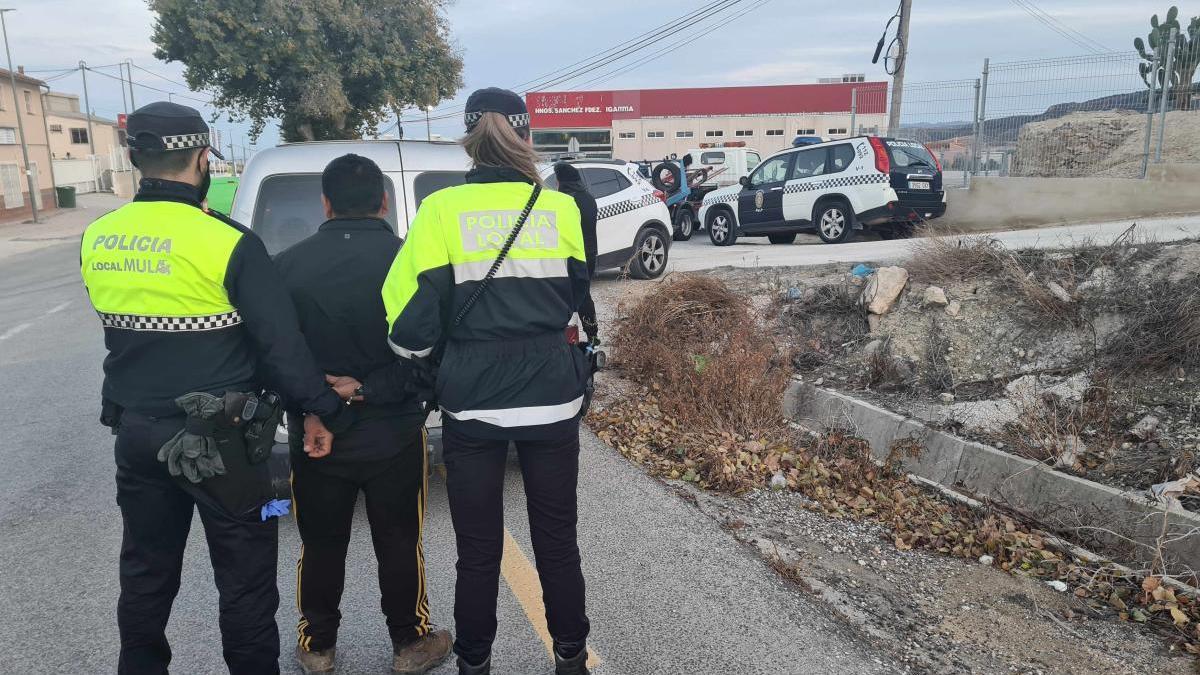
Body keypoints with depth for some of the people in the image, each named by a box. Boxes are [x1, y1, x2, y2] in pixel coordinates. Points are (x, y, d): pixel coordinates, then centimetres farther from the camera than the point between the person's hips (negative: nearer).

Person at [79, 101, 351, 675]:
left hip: (135, 433, 6)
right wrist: (324, 411, -7)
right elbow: (282, 344, -17)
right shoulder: (227, 243, -19)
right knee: (244, 581, 8)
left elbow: (125, 329, 12)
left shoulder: (96, 240, 1)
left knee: (145, 572, 23)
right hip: (217, 440, -6)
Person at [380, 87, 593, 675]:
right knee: (557, 542, 16)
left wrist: (426, 365, 12)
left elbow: (411, 314, -7)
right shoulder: (561, 209, -1)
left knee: (478, 552, 13)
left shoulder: (442, 209, -6)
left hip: (471, 402, -1)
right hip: (552, 398, 2)